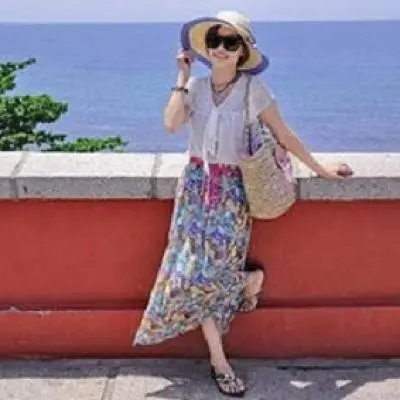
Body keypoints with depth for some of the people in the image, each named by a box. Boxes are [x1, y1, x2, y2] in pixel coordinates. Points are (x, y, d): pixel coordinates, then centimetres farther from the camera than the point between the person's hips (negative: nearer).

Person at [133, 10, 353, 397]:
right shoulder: (196, 86, 2)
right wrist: (182, 78, -9)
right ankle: (219, 360, 10)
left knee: (211, 269, -11)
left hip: (232, 188, -3)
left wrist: (319, 168, 3)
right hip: (197, 183, 3)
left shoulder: (254, 90, -6)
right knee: (200, 270, -2)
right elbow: (171, 123, -15)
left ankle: (252, 278, 27)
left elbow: (285, 135, 0)